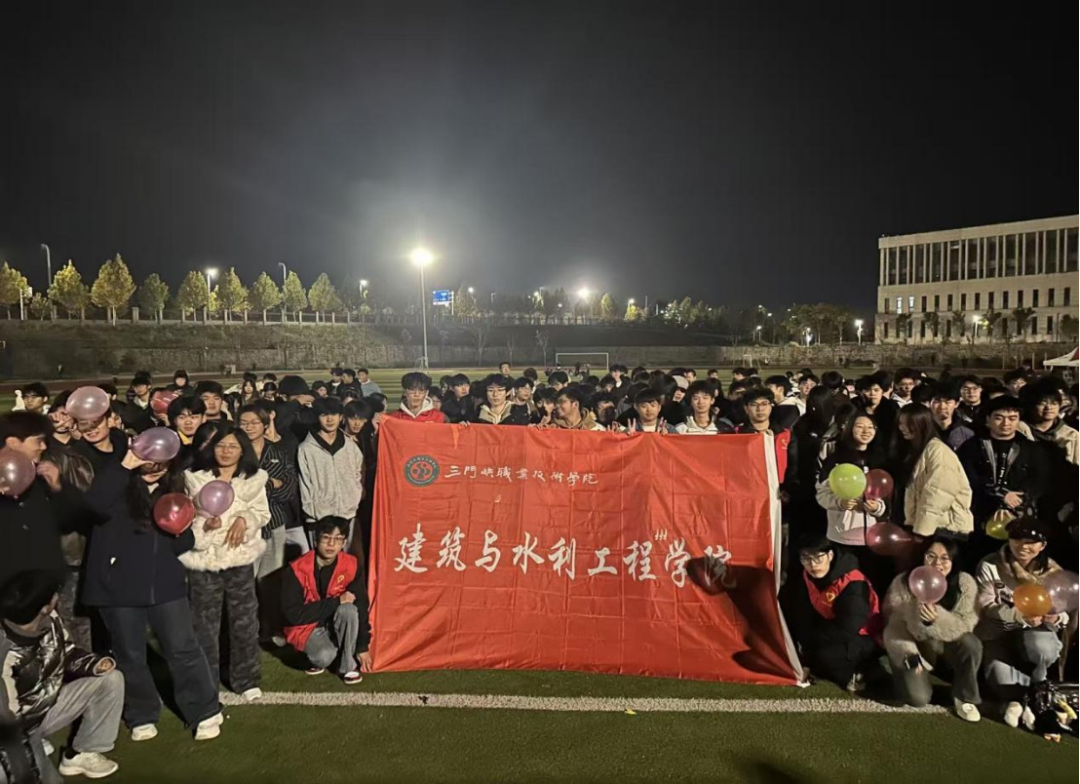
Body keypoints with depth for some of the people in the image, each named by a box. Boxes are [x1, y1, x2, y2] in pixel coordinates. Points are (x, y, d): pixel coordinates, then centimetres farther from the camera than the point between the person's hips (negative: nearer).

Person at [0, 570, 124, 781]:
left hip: (46, 702, 8)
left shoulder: (49, 620, -13)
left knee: (111, 680, -2)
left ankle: (80, 753, 7)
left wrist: (95, 664, -13)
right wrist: (53, 685, -20)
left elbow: (67, 654, 5)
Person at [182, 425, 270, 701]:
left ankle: (246, 679, 20)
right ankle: (205, 682, 20)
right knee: (205, 622, 5)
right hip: (204, 557, -1)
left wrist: (244, 520, -14)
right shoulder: (196, 478, 3)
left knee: (244, 619, 6)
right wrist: (204, 524, -17)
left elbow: (262, 512, 5)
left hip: (240, 557, 1)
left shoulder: (254, 479, 7)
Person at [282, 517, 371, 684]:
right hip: (306, 626, -3)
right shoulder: (297, 570, -21)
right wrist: (336, 601, -28)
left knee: (348, 610, -30)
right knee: (324, 656, -32)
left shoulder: (352, 566, -14)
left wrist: (362, 647, -10)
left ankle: (348, 665, -12)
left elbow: (361, 606, -9)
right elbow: (292, 614, -24)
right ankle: (320, 659, 5)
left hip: (336, 625, 3)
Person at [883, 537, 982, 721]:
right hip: (915, 644, -1)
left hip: (947, 644, 1)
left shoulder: (965, 583, -15)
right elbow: (894, 628, -13)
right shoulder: (903, 583, -17)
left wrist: (938, 618, -40)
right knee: (918, 698, -20)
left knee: (971, 644, -32)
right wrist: (910, 656, -26)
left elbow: (966, 625, -21)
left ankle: (964, 698, -7)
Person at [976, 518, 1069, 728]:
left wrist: (1055, 618, -29)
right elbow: (985, 607, -14)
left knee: (1041, 647, -34)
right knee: (1001, 678, -27)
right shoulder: (990, 565, -10)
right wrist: (1019, 616, -31)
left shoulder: (1053, 572, -2)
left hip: (1033, 631, 2)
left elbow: (1062, 615, -2)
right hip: (997, 632, -2)